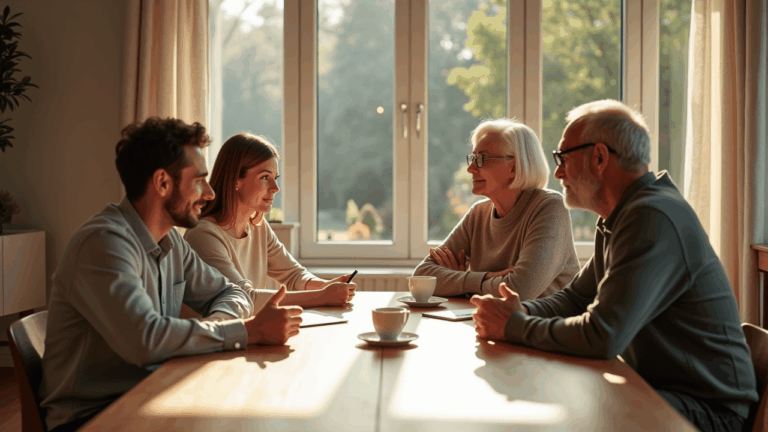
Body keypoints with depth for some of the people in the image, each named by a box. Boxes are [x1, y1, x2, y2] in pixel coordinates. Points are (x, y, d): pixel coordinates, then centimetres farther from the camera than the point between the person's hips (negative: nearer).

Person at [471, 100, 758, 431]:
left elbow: (602, 338, -29)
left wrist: (514, 327, -15)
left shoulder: (653, 218, -24)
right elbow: (575, 298, 16)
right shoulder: (618, 218, 11)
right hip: (655, 386, 9)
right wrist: (522, 311, -5)